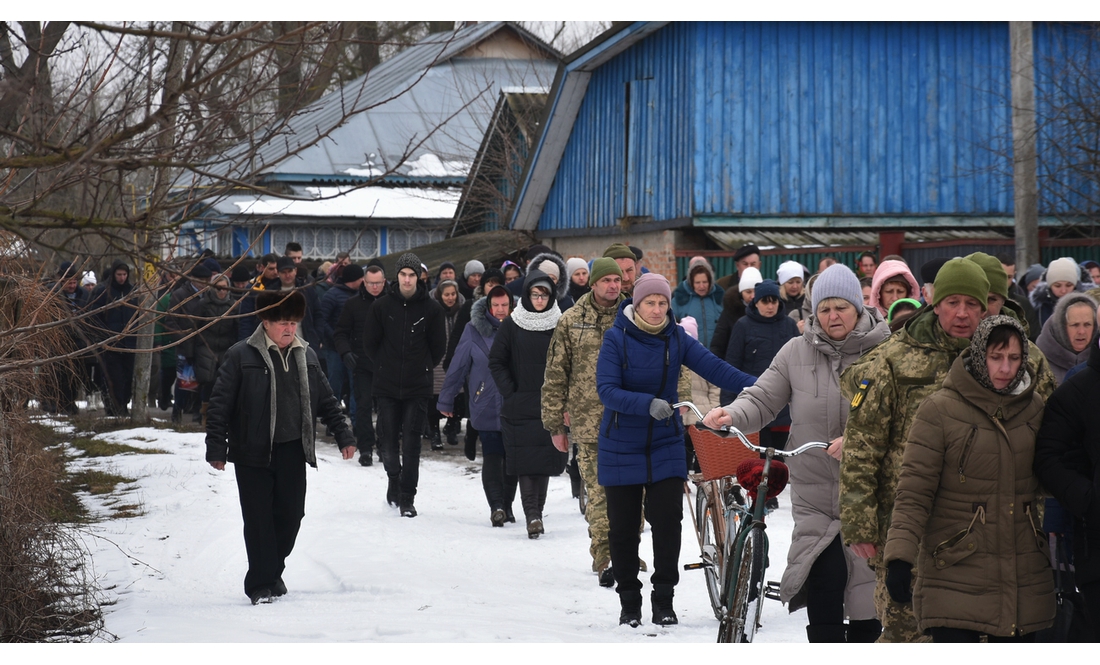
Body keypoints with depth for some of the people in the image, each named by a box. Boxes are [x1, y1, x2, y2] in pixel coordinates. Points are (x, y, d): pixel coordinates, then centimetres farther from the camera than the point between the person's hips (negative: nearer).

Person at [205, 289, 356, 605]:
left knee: (290, 514, 6)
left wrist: (343, 436, 14)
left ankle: (273, 572, 25)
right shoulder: (241, 356, -7)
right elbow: (220, 404, -7)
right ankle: (261, 584, 4)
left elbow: (326, 401, 18)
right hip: (253, 452, -4)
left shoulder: (306, 356, 10)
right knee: (259, 519, -2)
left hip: (293, 450, 4)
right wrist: (216, 448, -10)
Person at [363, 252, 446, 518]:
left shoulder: (431, 309, -1)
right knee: (389, 440, 4)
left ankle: (407, 498, 0)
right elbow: (370, 343, 9)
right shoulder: (381, 306, 1)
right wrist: (384, 367, 9)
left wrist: (423, 368, 8)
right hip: (386, 387, 1)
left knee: (411, 443, -4)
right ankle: (394, 479, 29)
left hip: (418, 387, -1)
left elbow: (439, 346, 9)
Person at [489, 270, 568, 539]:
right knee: (525, 460, -8)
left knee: (546, 459, 2)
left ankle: (536, 512, 11)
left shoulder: (560, 325, 3)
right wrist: (510, 393, -4)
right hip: (520, 406, -1)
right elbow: (496, 362, 5)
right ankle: (532, 514, -13)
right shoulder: (512, 325, 2)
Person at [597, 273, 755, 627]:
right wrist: (648, 404, -36)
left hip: (665, 443, 2)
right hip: (621, 446, -2)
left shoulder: (676, 338, -2)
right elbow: (607, 390, -20)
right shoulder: (617, 338, -11)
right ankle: (629, 601, 18)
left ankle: (664, 600, 5)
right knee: (623, 527, 4)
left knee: (668, 520, -6)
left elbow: (714, 368, -12)